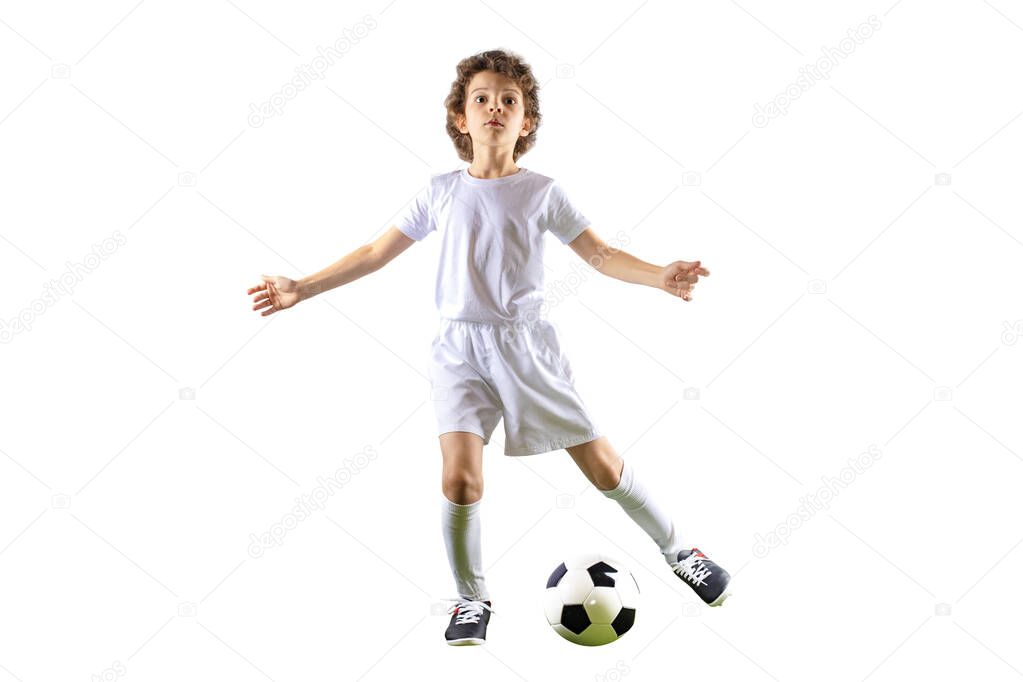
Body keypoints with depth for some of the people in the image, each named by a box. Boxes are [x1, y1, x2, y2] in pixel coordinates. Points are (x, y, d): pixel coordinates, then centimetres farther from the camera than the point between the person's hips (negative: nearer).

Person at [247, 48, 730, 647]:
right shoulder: (443, 191, 5)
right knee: (459, 477, -16)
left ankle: (680, 551, 26)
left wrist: (661, 276, -18)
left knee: (602, 464, 2)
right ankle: (472, 599, 8)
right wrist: (301, 289, 10)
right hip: (461, 349, 1)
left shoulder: (542, 191, 1)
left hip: (528, 344, 0)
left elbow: (601, 255, 0)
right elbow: (376, 254, 12)